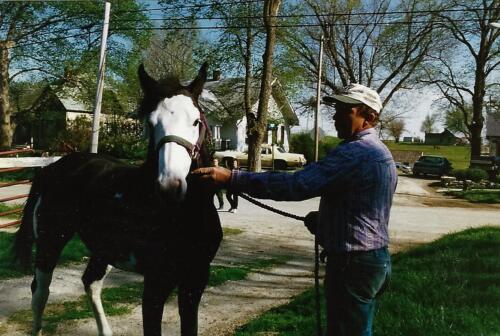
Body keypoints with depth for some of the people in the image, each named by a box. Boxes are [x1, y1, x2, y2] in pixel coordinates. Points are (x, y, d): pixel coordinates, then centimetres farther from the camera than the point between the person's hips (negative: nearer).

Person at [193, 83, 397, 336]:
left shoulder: (353, 152, -22)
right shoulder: (380, 151, 13)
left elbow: (297, 185, -31)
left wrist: (231, 178, -32)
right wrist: (323, 219, 7)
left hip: (352, 263, -10)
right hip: (377, 258, 10)